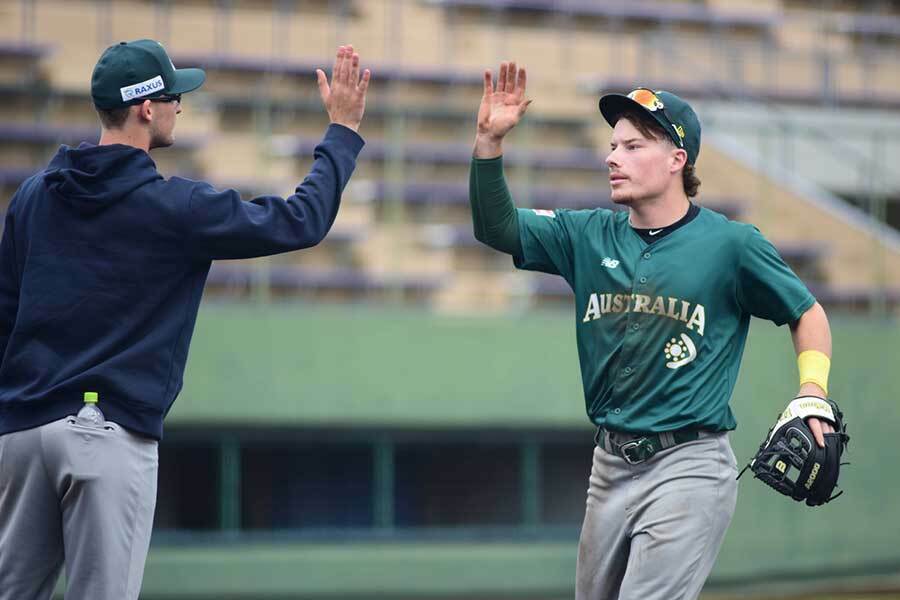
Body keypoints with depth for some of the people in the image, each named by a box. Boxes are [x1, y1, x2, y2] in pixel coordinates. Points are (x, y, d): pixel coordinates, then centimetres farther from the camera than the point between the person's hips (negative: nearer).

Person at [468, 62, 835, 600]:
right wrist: (490, 142, -13)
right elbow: (497, 227, 1)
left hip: (689, 468, -6)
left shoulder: (731, 243, -5)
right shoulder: (590, 236, 7)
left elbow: (806, 312, 5)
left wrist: (812, 394, -10)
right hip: (612, 465, 6)